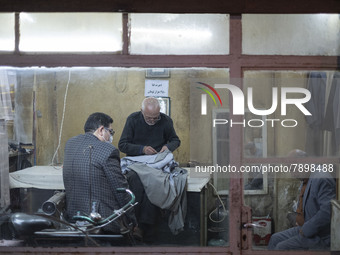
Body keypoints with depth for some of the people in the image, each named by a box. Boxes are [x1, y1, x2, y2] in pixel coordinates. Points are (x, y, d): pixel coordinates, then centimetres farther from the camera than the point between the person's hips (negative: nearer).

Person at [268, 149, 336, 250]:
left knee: (281, 247, -16)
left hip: (318, 236, -10)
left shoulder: (323, 180, -23)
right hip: (304, 229, 10)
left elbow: (327, 212, -31)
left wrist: (305, 230, -22)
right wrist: (299, 222, 10)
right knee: (275, 239, 11)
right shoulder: (305, 180, 11)